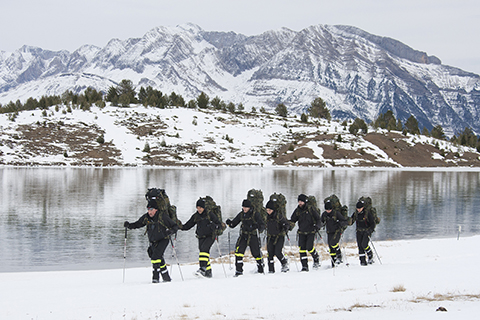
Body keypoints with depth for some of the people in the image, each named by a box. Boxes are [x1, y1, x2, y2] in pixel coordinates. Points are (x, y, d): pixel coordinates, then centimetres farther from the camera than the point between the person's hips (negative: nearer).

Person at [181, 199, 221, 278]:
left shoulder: (209, 214, -3)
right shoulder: (195, 216, 9)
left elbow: (219, 224, -4)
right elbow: (188, 226, 13)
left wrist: (214, 226, -26)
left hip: (210, 236, -5)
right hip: (201, 237, 6)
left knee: (204, 248, -26)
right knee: (202, 252, 0)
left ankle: (203, 268, -37)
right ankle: (208, 272, 8)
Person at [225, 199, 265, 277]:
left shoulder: (256, 214, -6)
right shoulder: (241, 214, 7)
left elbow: (262, 225, -12)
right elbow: (233, 224, 11)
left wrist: (258, 228, -34)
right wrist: (229, 223, -11)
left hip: (253, 236, -3)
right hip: (243, 235, 3)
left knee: (256, 253, 4)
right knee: (238, 251, -16)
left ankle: (260, 269, 29)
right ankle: (239, 270, -12)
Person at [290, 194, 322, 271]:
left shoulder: (311, 209, -4)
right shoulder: (297, 211, 7)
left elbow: (318, 219, -1)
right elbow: (292, 220, 13)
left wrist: (317, 226, -19)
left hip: (311, 232, -4)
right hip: (301, 232, 4)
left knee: (309, 247, -15)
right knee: (302, 248, -6)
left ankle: (316, 259, 14)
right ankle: (304, 266, 0)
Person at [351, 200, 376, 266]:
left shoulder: (368, 213, -12)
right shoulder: (355, 213, 2)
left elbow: (373, 223, -10)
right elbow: (351, 220, 13)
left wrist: (370, 230, -24)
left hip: (367, 231, -5)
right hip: (359, 232, 5)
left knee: (364, 244, -19)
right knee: (360, 246, -3)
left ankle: (370, 255, 7)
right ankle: (363, 261, 1)